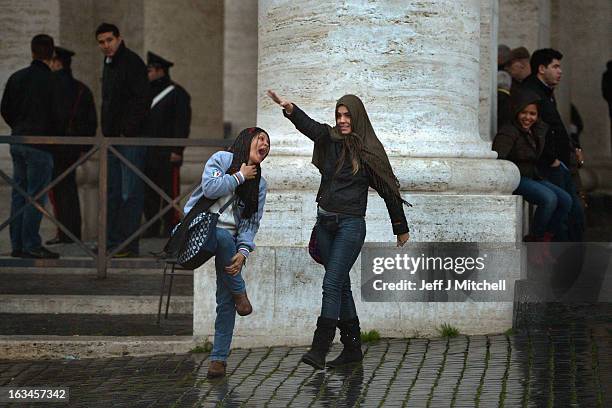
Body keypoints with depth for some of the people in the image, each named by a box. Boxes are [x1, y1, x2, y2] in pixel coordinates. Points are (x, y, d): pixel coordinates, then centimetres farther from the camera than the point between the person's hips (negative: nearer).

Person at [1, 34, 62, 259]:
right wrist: (53, 134, 5)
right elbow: (55, 115, -13)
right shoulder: (48, 80, -12)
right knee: (36, 196, -4)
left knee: (19, 194, 10)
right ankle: (32, 245, -5)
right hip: (40, 145, -7)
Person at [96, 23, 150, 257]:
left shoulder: (132, 63, -10)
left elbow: (142, 100, -17)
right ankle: (112, 242, 14)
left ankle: (129, 244, -7)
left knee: (130, 192, -8)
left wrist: (129, 130, -18)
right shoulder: (109, 64, 18)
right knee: (113, 193, 10)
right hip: (113, 138, 9)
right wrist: (106, 132, 15)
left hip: (131, 138, -9)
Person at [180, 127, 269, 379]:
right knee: (223, 237, -39)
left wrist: (243, 251, -12)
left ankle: (219, 359, -5)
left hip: (229, 239, 4)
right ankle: (239, 293, -18)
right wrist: (239, 177, -6)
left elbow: (251, 223, 4)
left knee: (225, 301, -8)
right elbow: (210, 188, -15)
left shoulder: (259, 184, 15)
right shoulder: (222, 159, 2)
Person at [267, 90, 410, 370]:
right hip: (326, 223, 5)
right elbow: (309, 126, -16)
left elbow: (389, 191, 3)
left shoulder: (369, 152, -4)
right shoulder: (330, 139, 5)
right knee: (341, 286, 11)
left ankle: (319, 350, -16)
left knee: (332, 284, -14)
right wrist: (290, 109, -37)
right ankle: (352, 347, 19)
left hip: (351, 224, -5)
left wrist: (401, 228, 10)